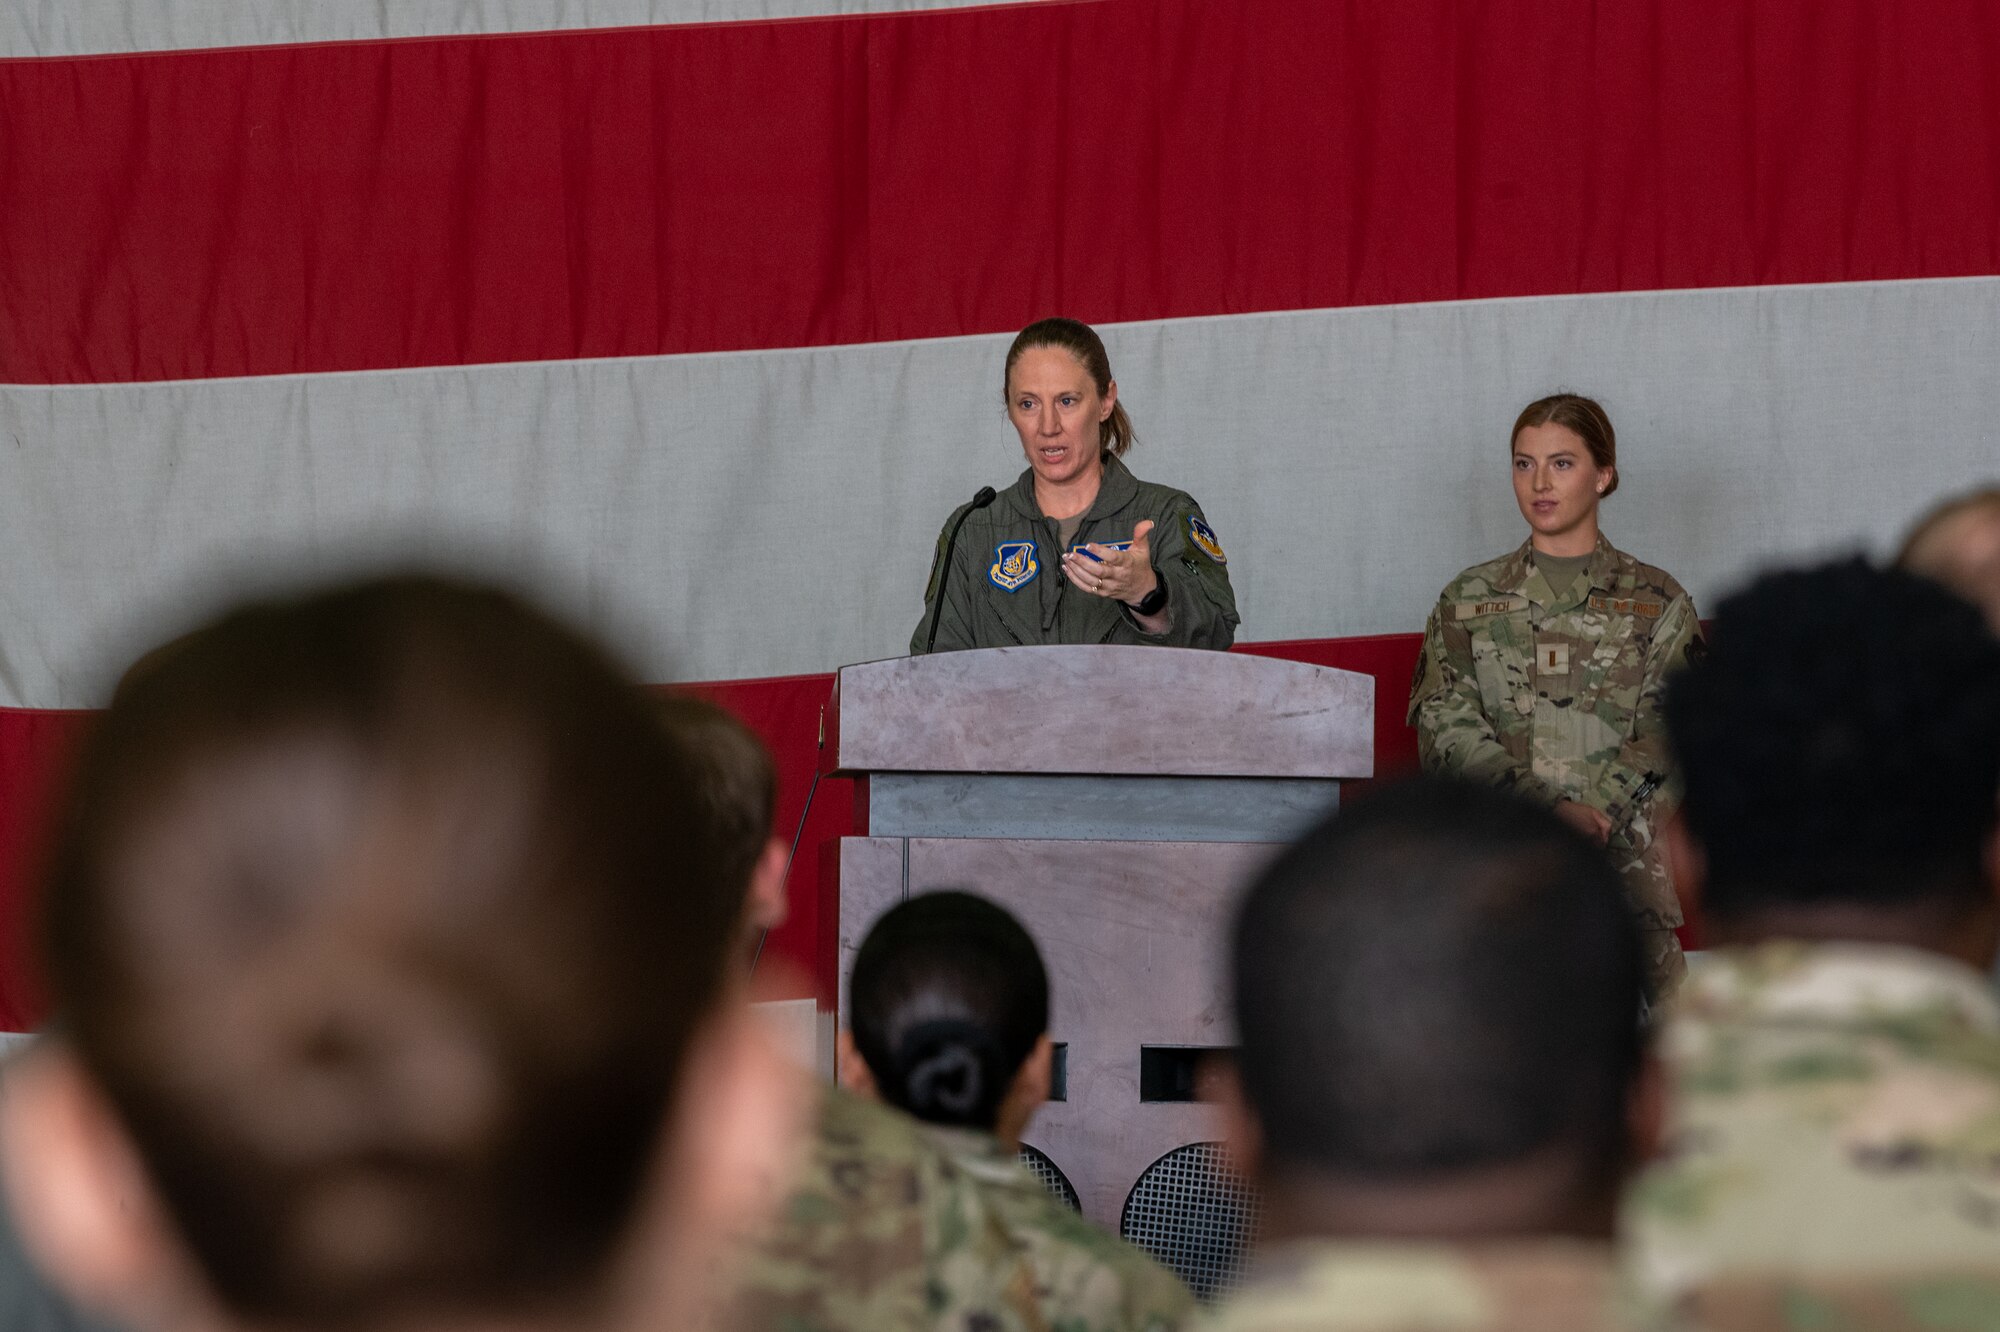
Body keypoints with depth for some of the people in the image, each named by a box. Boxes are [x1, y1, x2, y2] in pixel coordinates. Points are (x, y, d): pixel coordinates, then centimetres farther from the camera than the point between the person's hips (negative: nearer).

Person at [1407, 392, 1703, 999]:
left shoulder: (1656, 603, 13)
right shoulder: (1469, 600, 16)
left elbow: (1669, 731, 2)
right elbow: (1445, 727, 4)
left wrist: (1590, 809, -15)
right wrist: (1546, 811, -11)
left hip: (1625, 853, 0)